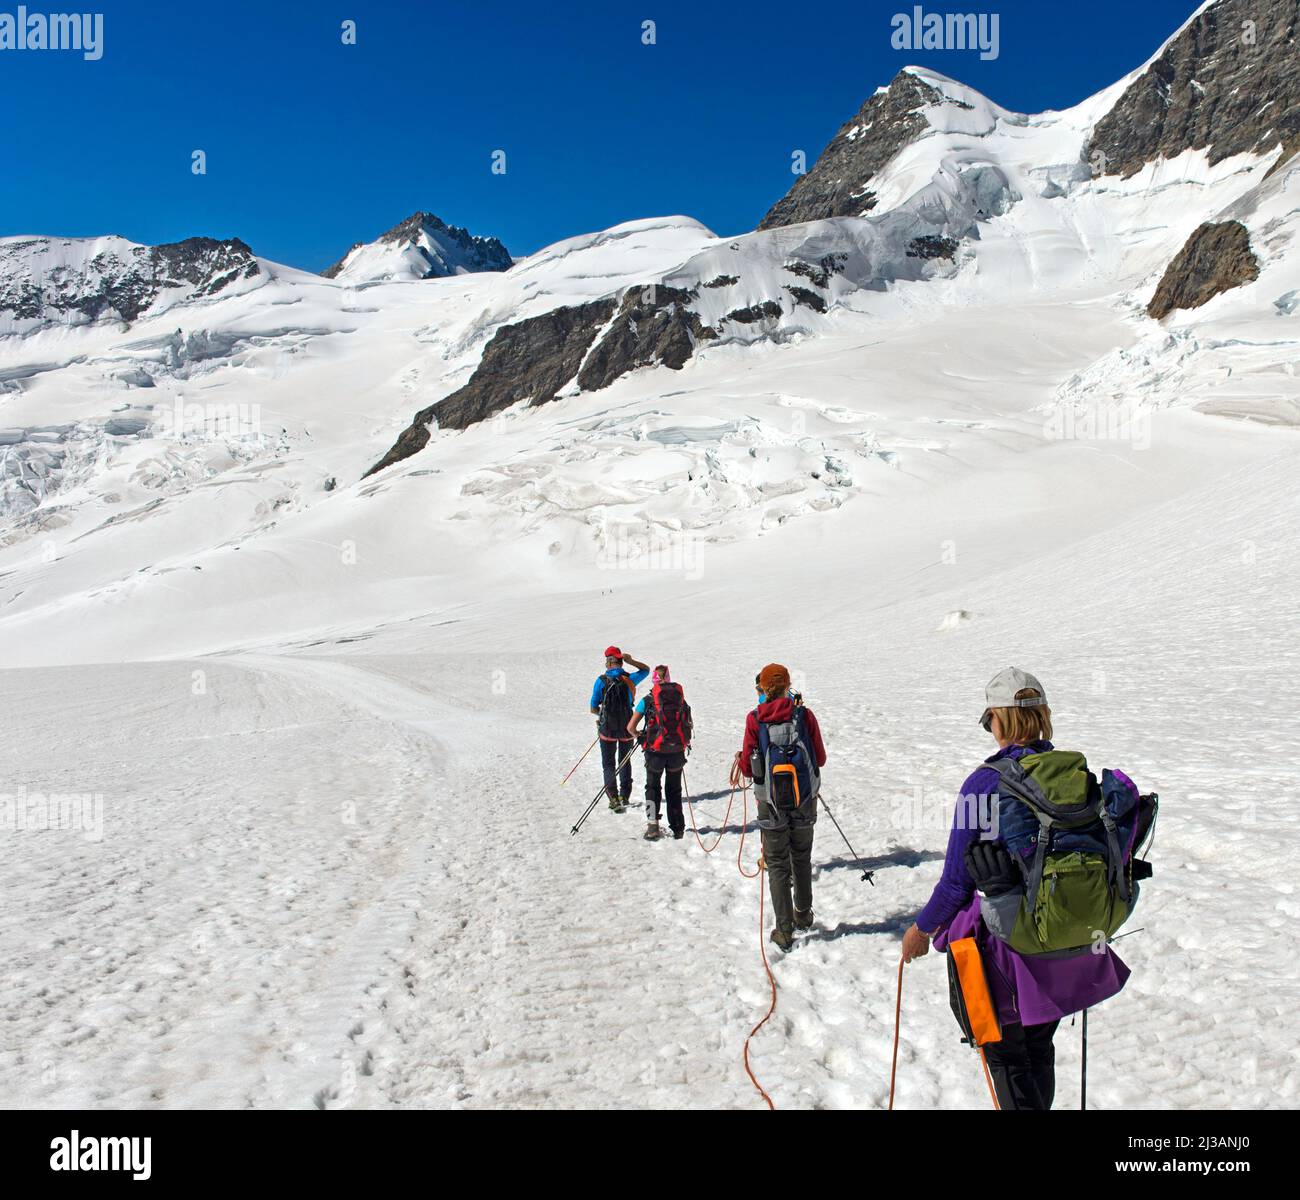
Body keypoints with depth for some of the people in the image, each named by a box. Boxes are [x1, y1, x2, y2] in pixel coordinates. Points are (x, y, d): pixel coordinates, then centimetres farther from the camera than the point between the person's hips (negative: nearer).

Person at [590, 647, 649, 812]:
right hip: (627, 729, 2)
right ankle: (625, 796, 21)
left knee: (609, 764, 9)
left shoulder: (601, 681, -12)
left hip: (607, 729, -2)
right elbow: (646, 669, 15)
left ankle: (613, 798, -2)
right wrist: (631, 661, 2)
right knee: (625, 761, 20)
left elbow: (593, 708, -7)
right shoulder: (629, 679, -6)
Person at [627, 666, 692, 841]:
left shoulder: (647, 700, -5)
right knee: (674, 789, 19)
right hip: (677, 752, 2)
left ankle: (652, 825, 2)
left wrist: (639, 736, 14)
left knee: (652, 787, 16)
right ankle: (678, 829, 24)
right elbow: (688, 726, 6)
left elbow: (631, 727, -6)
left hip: (655, 752, -2)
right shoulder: (681, 699, 3)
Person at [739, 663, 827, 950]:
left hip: (771, 801, -2)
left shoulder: (754, 720, -9)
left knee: (777, 864, 9)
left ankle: (784, 930, 8)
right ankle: (803, 914, 38)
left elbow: (747, 768, -7)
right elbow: (820, 758, 1)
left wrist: (744, 761, 15)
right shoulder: (805, 715, -6)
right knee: (801, 858, 22)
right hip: (804, 798, 2)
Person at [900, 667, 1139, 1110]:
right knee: (1039, 1048, 26)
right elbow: (1102, 855, 6)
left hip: (1014, 950, -5)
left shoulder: (985, 783, -19)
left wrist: (922, 929, 3)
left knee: (1006, 1055, 16)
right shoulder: (1080, 773, -4)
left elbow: (956, 882, -14)